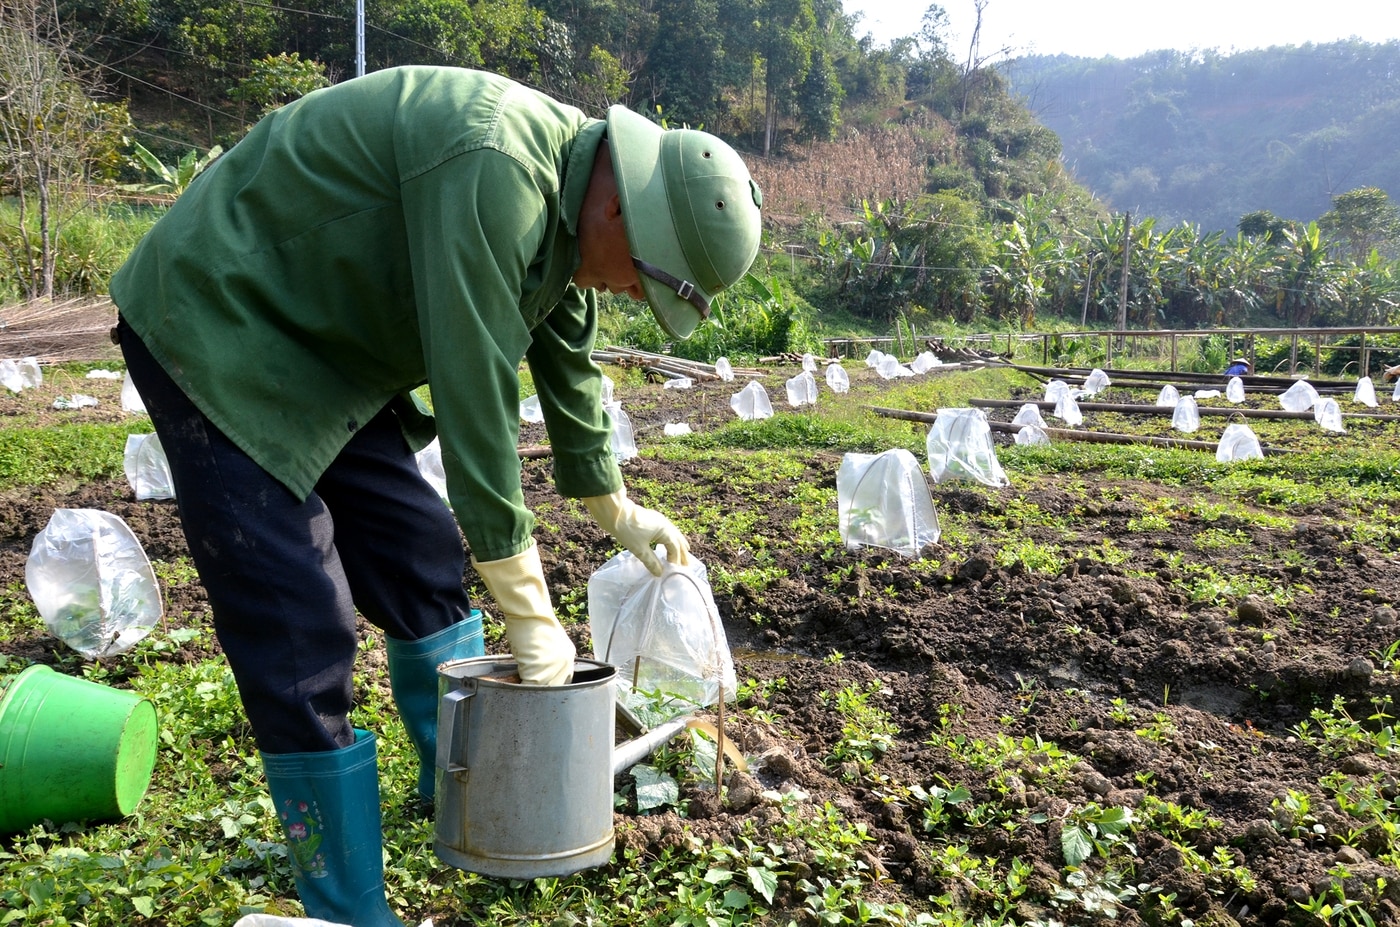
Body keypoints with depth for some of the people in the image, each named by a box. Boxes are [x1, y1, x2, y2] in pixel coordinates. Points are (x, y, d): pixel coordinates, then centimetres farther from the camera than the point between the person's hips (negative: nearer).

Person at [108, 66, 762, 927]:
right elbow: (475, 393, -31)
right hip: (217, 332, -9)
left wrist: (618, 510, 25)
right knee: (303, 633, -10)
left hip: (324, 352, 9)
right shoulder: (494, 169, -30)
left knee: (424, 558, 13)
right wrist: (529, 611, -22)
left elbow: (568, 366, 15)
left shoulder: (567, 202, 1)